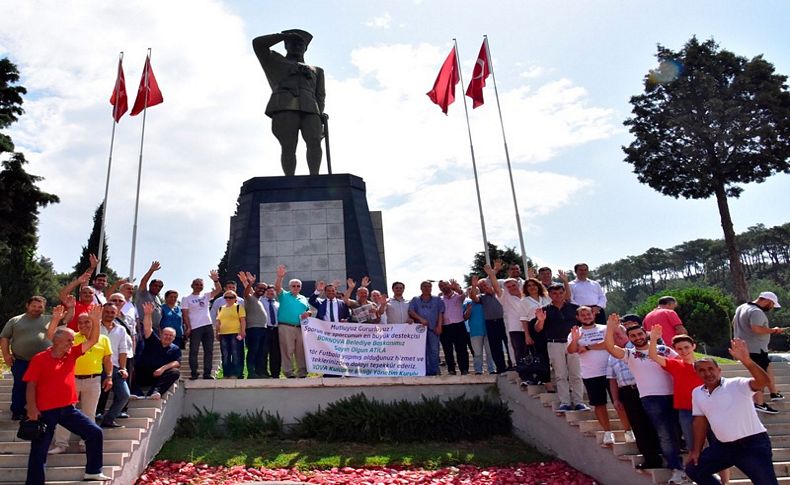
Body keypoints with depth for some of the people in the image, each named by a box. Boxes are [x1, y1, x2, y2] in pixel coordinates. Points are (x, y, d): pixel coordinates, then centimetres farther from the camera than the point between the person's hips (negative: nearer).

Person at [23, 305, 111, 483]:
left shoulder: (71, 354, 6)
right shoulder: (39, 359, -8)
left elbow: (92, 341, 2)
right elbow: (31, 385, -8)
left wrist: (95, 321, -10)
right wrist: (32, 409, -14)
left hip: (68, 408, 5)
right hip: (45, 411, -5)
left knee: (95, 433, 2)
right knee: (39, 450, 4)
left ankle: (92, 472, 15)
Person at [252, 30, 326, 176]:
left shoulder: (316, 70, 34)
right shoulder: (275, 62, 32)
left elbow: (320, 95, 20)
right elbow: (258, 43, 18)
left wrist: (320, 115, 2)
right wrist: (284, 35, 22)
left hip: (309, 110, 2)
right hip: (284, 108, -1)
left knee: (314, 141, -24)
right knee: (288, 147, -19)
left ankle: (314, 177, -34)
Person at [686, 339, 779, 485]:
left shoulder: (737, 384, -12)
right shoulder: (697, 393, 6)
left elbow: (763, 381, -31)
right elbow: (700, 421, 13)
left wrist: (746, 360, -47)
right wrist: (696, 450, 12)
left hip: (753, 443, -6)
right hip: (723, 446, 6)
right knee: (693, 470, 8)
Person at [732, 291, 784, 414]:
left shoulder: (742, 307, 11)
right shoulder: (756, 312, -21)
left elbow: (734, 322, 22)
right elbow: (757, 328, -34)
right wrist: (773, 330, -20)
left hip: (746, 346, 11)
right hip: (755, 349, -11)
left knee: (768, 367, 23)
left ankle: (774, 393, 34)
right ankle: (759, 404, -4)